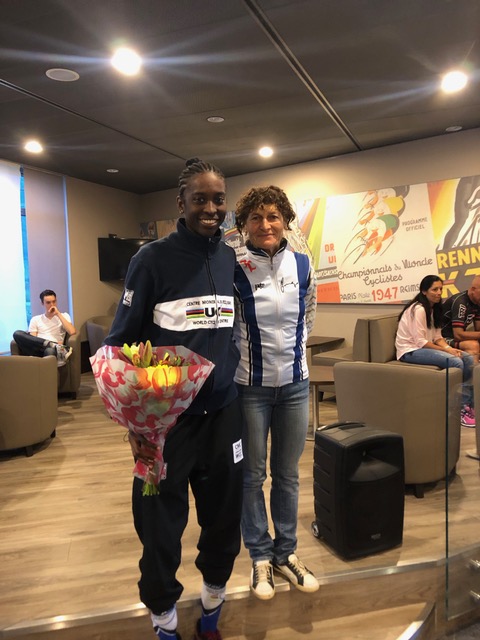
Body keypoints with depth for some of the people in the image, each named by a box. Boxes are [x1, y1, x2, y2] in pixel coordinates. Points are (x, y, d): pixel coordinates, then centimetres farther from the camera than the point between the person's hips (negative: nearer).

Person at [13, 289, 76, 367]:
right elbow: (31, 339, 8)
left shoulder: (64, 316, 18)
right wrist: (54, 343, -10)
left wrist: (58, 314, 1)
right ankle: (55, 346, -30)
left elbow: (72, 332, -3)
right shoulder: (35, 319, 22)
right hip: (38, 350, 4)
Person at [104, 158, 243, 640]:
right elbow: (121, 341, -6)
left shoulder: (233, 259, 4)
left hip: (222, 413, 4)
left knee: (224, 519, 15)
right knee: (160, 526, 10)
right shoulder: (152, 259, -9)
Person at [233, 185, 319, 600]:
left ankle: (286, 553, 35)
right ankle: (260, 556, 31)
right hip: (250, 386, -3)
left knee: (288, 473, 16)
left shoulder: (302, 265, 0)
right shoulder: (233, 270, -13)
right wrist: (248, 352, -2)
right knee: (253, 474, 10)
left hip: (294, 383, 4)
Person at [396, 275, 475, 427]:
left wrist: (449, 348, -11)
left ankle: (467, 403, -5)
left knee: (468, 359, -7)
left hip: (425, 348, 9)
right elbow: (420, 342, -21)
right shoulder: (418, 309, -18)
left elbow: (437, 336, 8)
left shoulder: (434, 308, 12)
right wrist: (445, 350, -19)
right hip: (410, 351, -9)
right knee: (456, 362, -25)